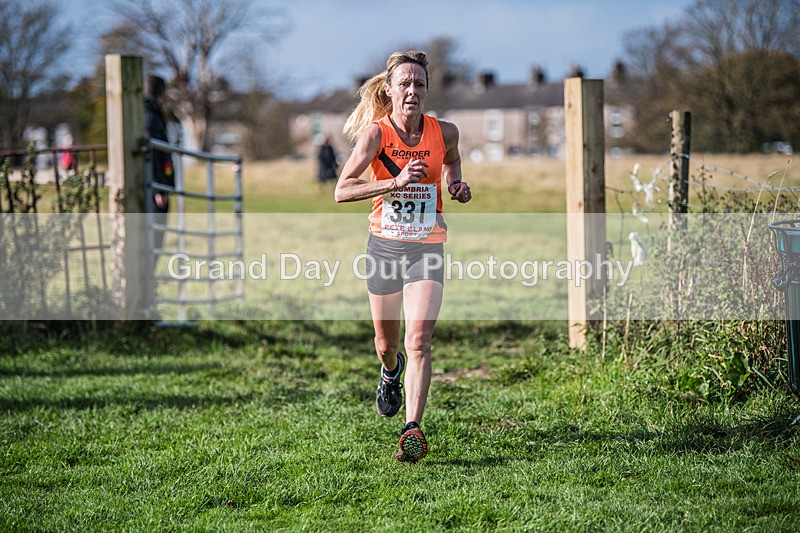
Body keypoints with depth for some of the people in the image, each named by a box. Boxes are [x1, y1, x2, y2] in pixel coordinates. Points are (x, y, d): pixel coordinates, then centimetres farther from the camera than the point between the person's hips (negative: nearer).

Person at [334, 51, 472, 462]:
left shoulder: (444, 132, -3)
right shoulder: (375, 133, -11)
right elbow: (342, 191, -18)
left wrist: (456, 185, 1)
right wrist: (395, 182, -27)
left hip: (427, 247, 0)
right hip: (384, 245, 0)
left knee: (419, 340, -17)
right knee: (386, 340, 17)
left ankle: (413, 430, -19)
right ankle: (390, 372, 54)